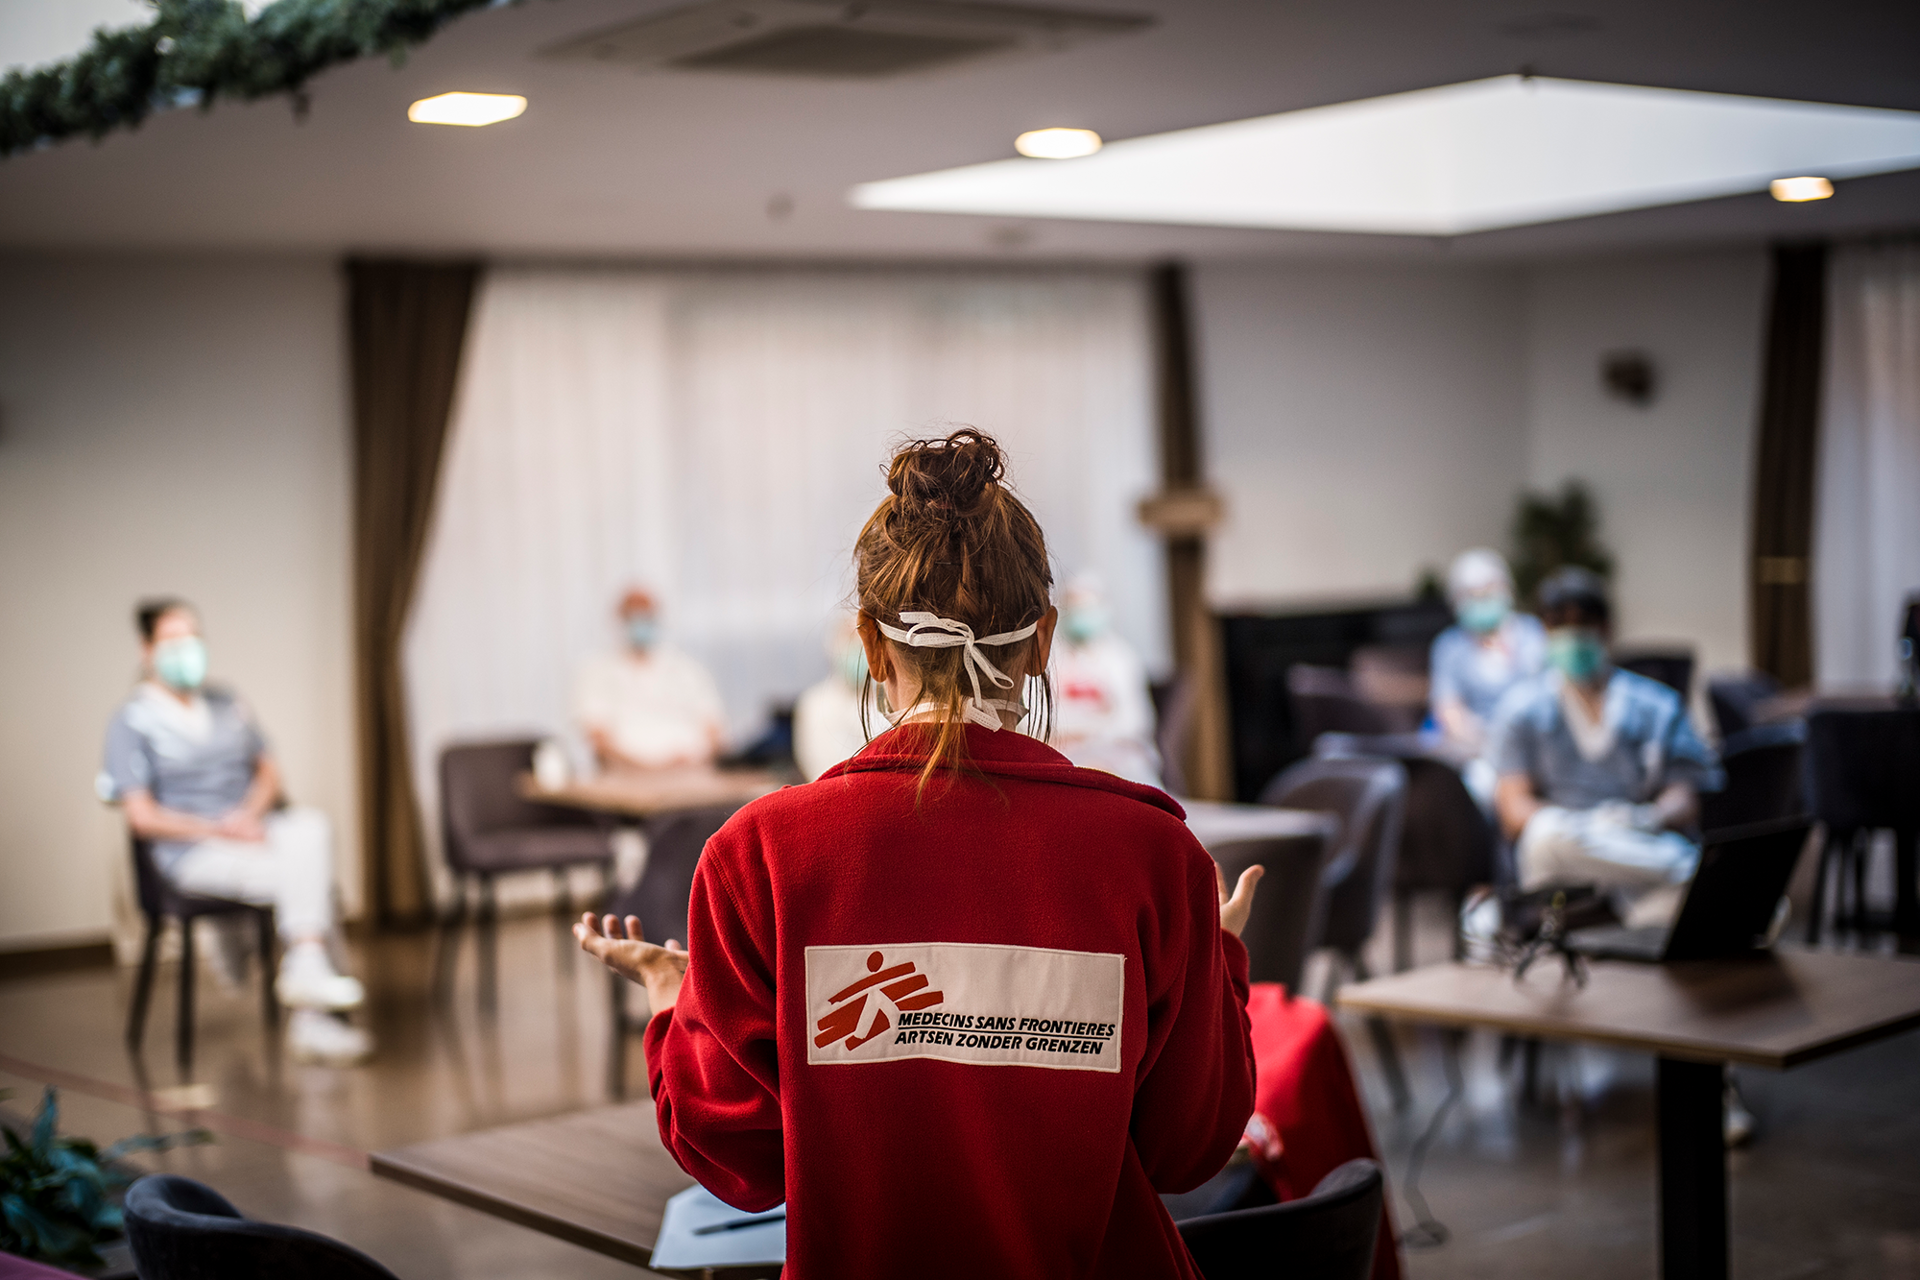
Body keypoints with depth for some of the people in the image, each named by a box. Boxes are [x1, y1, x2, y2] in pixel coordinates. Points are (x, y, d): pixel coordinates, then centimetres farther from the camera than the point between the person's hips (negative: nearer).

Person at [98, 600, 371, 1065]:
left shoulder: (226, 704, 17)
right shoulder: (131, 722, 0)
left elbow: (268, 771, 17)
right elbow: (142, 817, -7)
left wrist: (251, 813, -6)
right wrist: (217, 831, -16)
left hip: (254, 829, 5)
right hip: (192, 854, -5)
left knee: (312, 826, -29)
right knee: (306, 878, -28)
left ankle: (305, 970, -34)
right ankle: (311, 1019, -23)